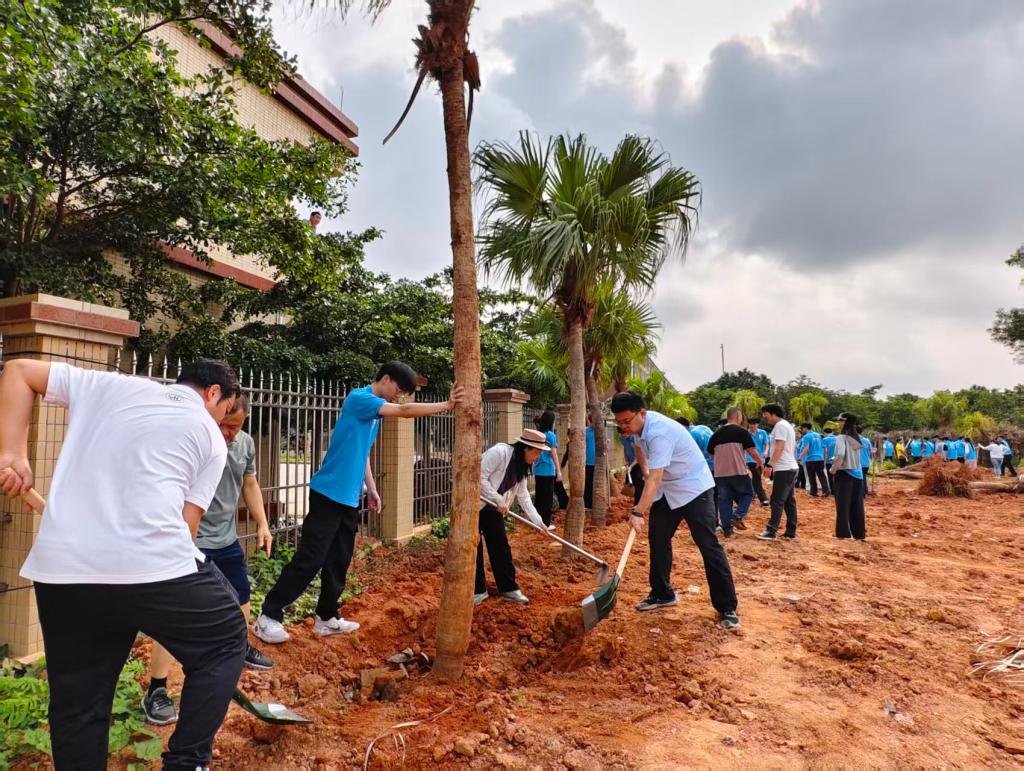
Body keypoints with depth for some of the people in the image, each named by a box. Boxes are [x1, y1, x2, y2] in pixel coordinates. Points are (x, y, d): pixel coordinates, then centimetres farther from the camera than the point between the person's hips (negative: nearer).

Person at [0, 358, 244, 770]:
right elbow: (185, 524, 6)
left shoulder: (108, 385, 20)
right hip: (153, 565, -4)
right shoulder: (211, 437, 11)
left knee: (78, 708, 19)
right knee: (224, 642, 19)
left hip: (60, 568, 5)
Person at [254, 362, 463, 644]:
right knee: (310, 559, -5)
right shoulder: (359, 398, -13)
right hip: (329, 494, -9)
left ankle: (327, 618, 23)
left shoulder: (376, 410, 14)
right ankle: (269, 617, 6)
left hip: (349, 497, 9)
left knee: (339, 562, 13)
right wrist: (447, 405, -19)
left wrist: (371, 489, 19)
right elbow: (405, 411, -22)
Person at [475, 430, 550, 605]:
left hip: (492, 507, 8)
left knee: (501, 546, 7)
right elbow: (479, 477, -26)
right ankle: (478, 590, 12)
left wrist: (538, 521, 3)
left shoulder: (521, 467, 4)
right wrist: (499, 500, -24)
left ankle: (509, 588, 15)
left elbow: (523, 496, 9)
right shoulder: (499, 452, -23)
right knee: (475, 546, 0)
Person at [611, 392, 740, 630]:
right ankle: (662, 594, 24)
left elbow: (655, 479, -38)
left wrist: (638, 512, -42)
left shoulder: (658, 432, -33)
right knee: (657, 539, 10)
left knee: (708, 545, -8)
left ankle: (727, 608, -1)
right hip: (667, 489, 9)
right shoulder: (641, 426, -5)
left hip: (693, 487, -9)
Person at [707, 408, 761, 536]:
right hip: (739, 471, -4)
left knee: (724, 500, 10)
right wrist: (760, 462, 9)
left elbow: (710, 452, 18)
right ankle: (737, 516, -2)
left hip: (720, 473, 4)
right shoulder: (742, 431, -5)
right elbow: (752, 450, -8)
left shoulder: (716, 434, 9)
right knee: (748, 493, 16)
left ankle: (727, 529, 9)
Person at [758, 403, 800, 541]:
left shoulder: (780, 425, -11)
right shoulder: (787, 425, 19)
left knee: (777, 501, -9)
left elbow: (780, 447, -21)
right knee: (789, 501, 9)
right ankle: (791, 532, 11)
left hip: (783, 469, -10)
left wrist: (769, 465, -24)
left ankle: (771, 531, -8)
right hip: (790, 467, 10)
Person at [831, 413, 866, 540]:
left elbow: (840, 455, -24)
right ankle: (859, 533, 18)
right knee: (857, 506, 12)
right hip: (857, 473, 6)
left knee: (843, 505, 1)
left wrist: (833, 470, -11)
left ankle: (843, 533, 4)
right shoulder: (858, 438, 9)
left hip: (844, 473, -6)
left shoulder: (842, 437, -13)